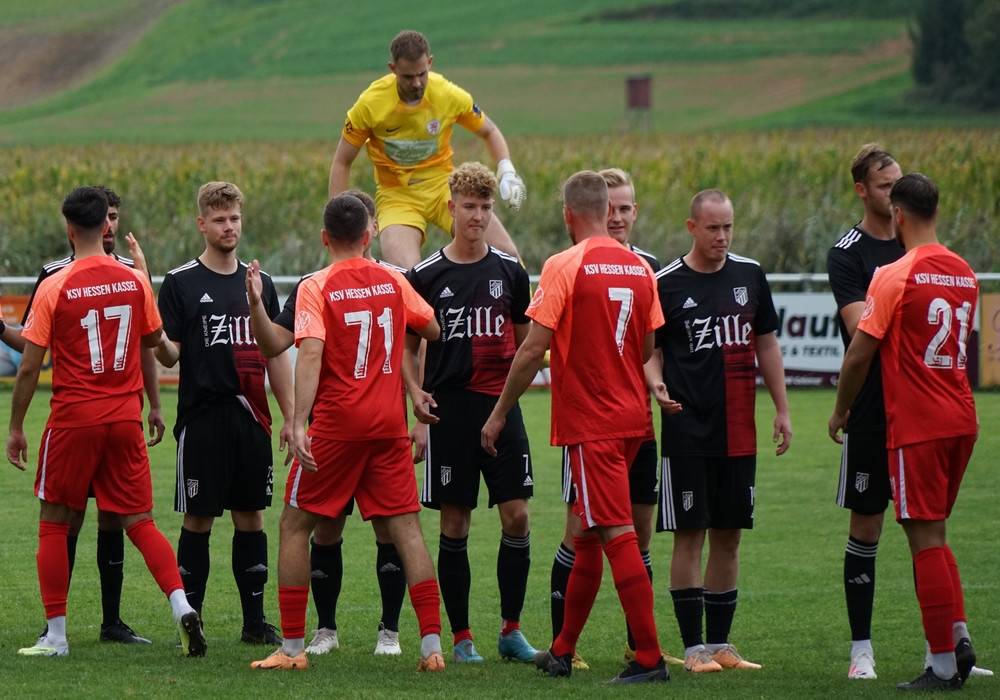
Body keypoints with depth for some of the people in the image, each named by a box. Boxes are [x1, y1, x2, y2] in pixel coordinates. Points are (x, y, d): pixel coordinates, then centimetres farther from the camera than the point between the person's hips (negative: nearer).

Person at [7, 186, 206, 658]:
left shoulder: (54, 287, -10)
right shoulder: (134, 281, 1)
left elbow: (29, 367, -7)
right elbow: (154, 339, 16)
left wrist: (16, 428, 1)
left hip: (74, 419, -3)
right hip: (125, 417, 3)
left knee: (54, 523, 9)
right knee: (140, 522, 8)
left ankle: (56, 636, 7)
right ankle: (181, 606, -11)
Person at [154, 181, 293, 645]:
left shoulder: (259, 283, 13)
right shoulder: (181, 283, -1)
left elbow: (276, 355, 16)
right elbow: (169, 355, -5)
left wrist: (291, 417, 11)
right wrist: (160, 342, -28)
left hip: (252, 419, 4)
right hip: (201, 419, -4)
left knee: (251, 516, 7)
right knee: (198, 519, -2)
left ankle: (255, 620, 12)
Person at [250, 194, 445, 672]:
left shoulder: (316, 288, -7)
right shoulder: (393, 282, 6)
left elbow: (311, 354, -19)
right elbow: (432, 330, 19)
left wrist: (298, 424, -25)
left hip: (336, 423, -4)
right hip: (389, 424, 4)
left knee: (295, 525, 8)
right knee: (406, 528, 4)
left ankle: (292, 647, 5)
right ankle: (432, 646, -4)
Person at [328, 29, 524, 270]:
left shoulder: (450, 95, -9)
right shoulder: (370, 104, -14)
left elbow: (489, 132, 10)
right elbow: (342, 162, -3)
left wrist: (507, 173, -7)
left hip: (443, 186, 2)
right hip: (396, 194, -2)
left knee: (506, 254, -14)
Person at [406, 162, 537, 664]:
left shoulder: (510, 272, 8)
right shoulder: (426, 276, 2)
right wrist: (416, 395, -8)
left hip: (501, 408, 2)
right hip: (449, 410, -2)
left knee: (517, 516, -5)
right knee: (454, 524, 1)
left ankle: (511, 630, 7)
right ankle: (461, 637, 8)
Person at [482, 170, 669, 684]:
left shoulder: (564, 266, -12)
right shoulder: (640, 268, 7)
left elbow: (533, 349, -13)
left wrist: (499, 413, -4)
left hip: (590, 423, -7)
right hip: (631, 417, 7)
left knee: (617, 534, -8)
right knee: (589, 533, 15)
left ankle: (650, 658, -12)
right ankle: (562, 651, 24)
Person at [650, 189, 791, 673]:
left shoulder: (750, 275, 9)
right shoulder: (667, 283, -4)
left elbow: (766, 345, 16)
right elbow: (650, 351, 1)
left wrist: (782, 409, 12)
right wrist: (655, 384, -20)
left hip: (738, 431, 4)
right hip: (688, 429, -4)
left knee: (728, 537, 8)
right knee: (690, 535, -5)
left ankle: (720, 643, 15)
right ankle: (694, 648, -1)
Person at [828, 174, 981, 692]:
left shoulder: (894, 277, -12)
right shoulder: (964, 274, 9)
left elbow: (859, 355, -9)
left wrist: (840, 411, 5)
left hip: (916, 426, -7)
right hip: (961, 420, 7)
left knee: (926, 538, -3)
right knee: (932, 534, 17)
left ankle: (944, 664, -3)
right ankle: (958, 636, 5)